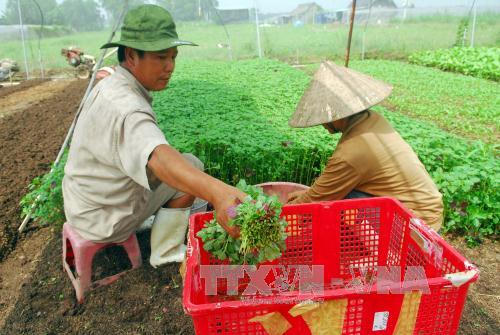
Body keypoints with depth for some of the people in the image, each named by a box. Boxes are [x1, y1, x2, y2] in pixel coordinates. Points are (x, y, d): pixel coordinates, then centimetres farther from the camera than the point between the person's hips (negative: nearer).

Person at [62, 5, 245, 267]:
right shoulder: (125, 108, -32)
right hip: (106, 220, -9)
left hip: (88, 202, 9)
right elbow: (160, 159, -52)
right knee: (191, 167, -8)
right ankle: (166, 255, 6)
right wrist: (216, 192, -68)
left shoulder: (110, 87, 0)